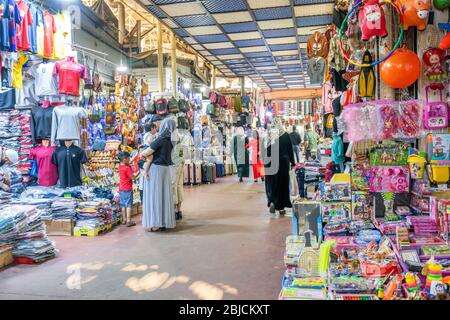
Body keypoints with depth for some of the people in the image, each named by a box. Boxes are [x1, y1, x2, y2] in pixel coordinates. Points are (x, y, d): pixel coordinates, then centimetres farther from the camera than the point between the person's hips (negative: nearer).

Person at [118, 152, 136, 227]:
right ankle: (128, 221, -3)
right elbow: (132, 177, -18)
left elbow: (129, 163, 17)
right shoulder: (127, 168, -18)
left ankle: (124, 219, 22)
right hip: (127, 189, -8)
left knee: (123, 205, 14)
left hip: (121, 189, 8)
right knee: (128, 205, -4)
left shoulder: (120, 166, 5)